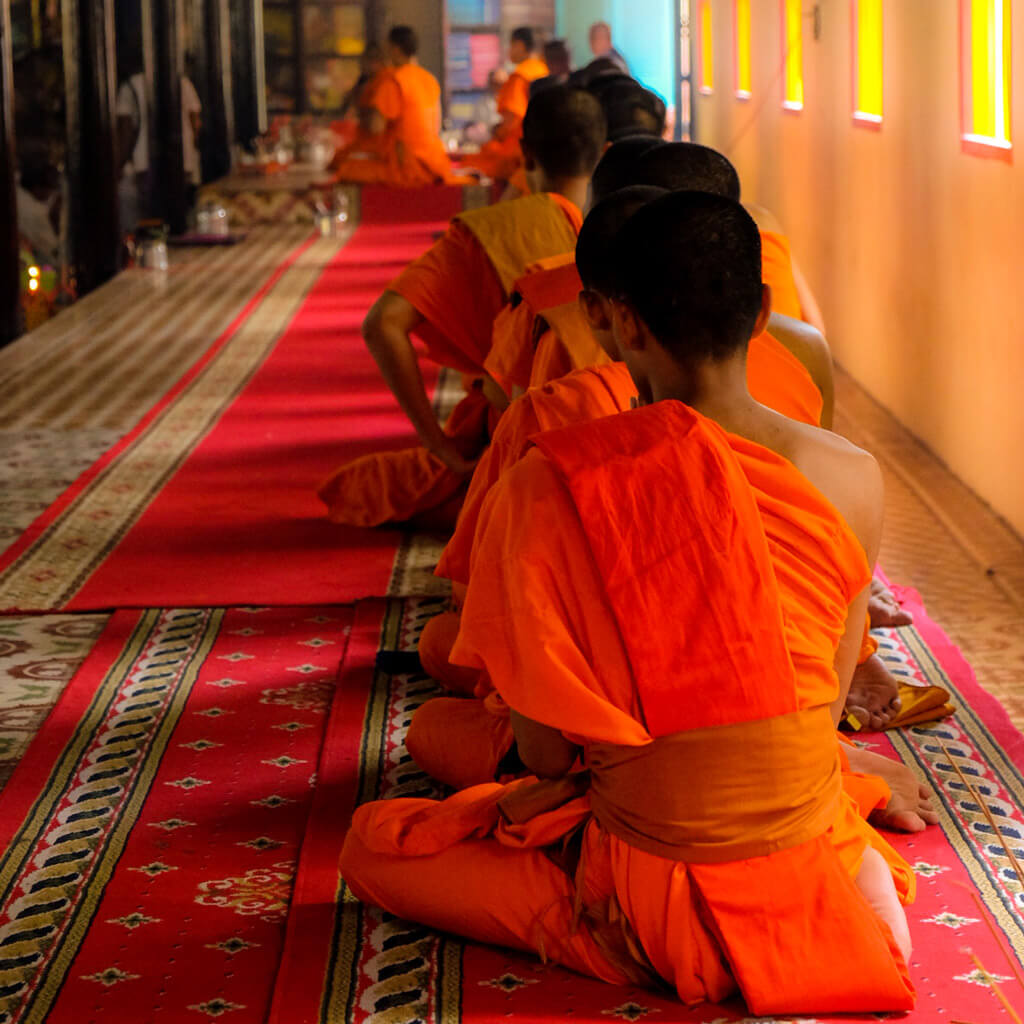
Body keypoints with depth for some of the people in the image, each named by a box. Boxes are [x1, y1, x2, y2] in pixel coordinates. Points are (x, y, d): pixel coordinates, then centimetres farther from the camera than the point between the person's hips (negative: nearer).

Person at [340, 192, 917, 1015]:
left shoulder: (547, 489, -17)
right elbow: (827, 711, 3)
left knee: (372, 843, 15)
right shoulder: (853, 479, -9)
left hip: (652, 891, -7)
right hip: (811, 868, 7)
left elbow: (546, 752, -10)